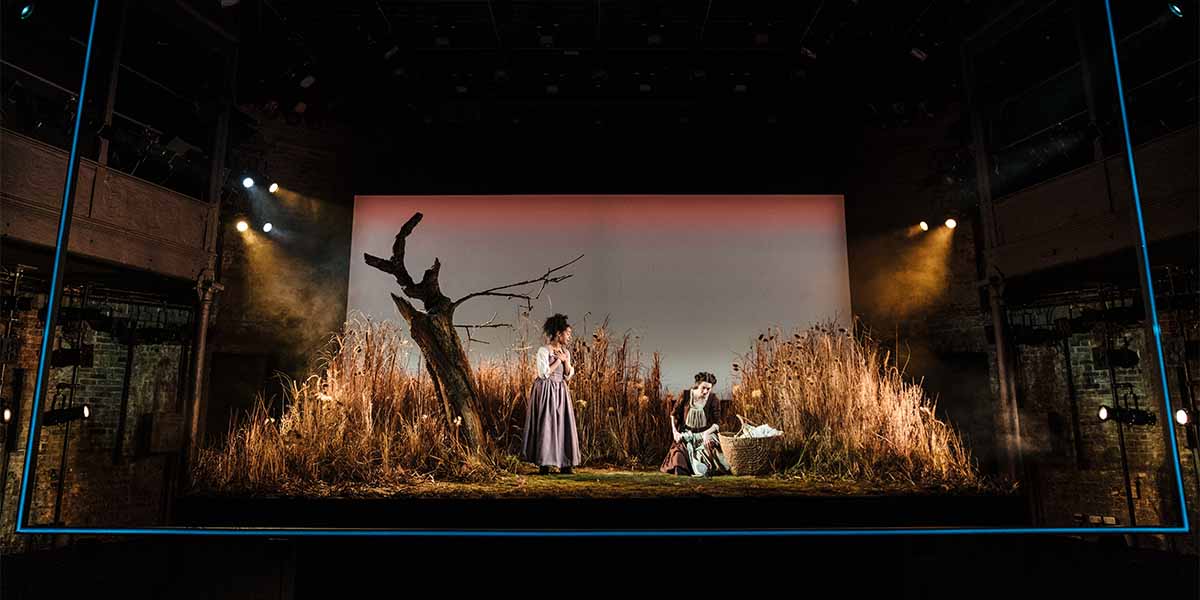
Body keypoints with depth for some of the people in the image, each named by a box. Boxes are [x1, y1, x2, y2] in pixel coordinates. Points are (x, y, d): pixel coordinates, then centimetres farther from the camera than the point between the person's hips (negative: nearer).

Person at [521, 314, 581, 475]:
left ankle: (565, 464, 8)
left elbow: (568, 376, 10)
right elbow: (544, 373, -16)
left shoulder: (566, 352, 11)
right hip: (546, 392, -6)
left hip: (561, 392, 7)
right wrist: (558, 360, -11)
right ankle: (544, 464, 2)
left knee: (563, 425, 4)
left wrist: (565, 360, -5)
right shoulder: (543, 350, -9)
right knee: (546, 424, -5)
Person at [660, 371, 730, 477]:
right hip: (686, 433, 0)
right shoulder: (685, 395, -5)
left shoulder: (714, 400, -6)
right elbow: (674, 414, 5)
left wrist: (706, 433, -23)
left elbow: (717, 423, -5)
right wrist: (675, 432, -5)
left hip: (705, 433, 0)